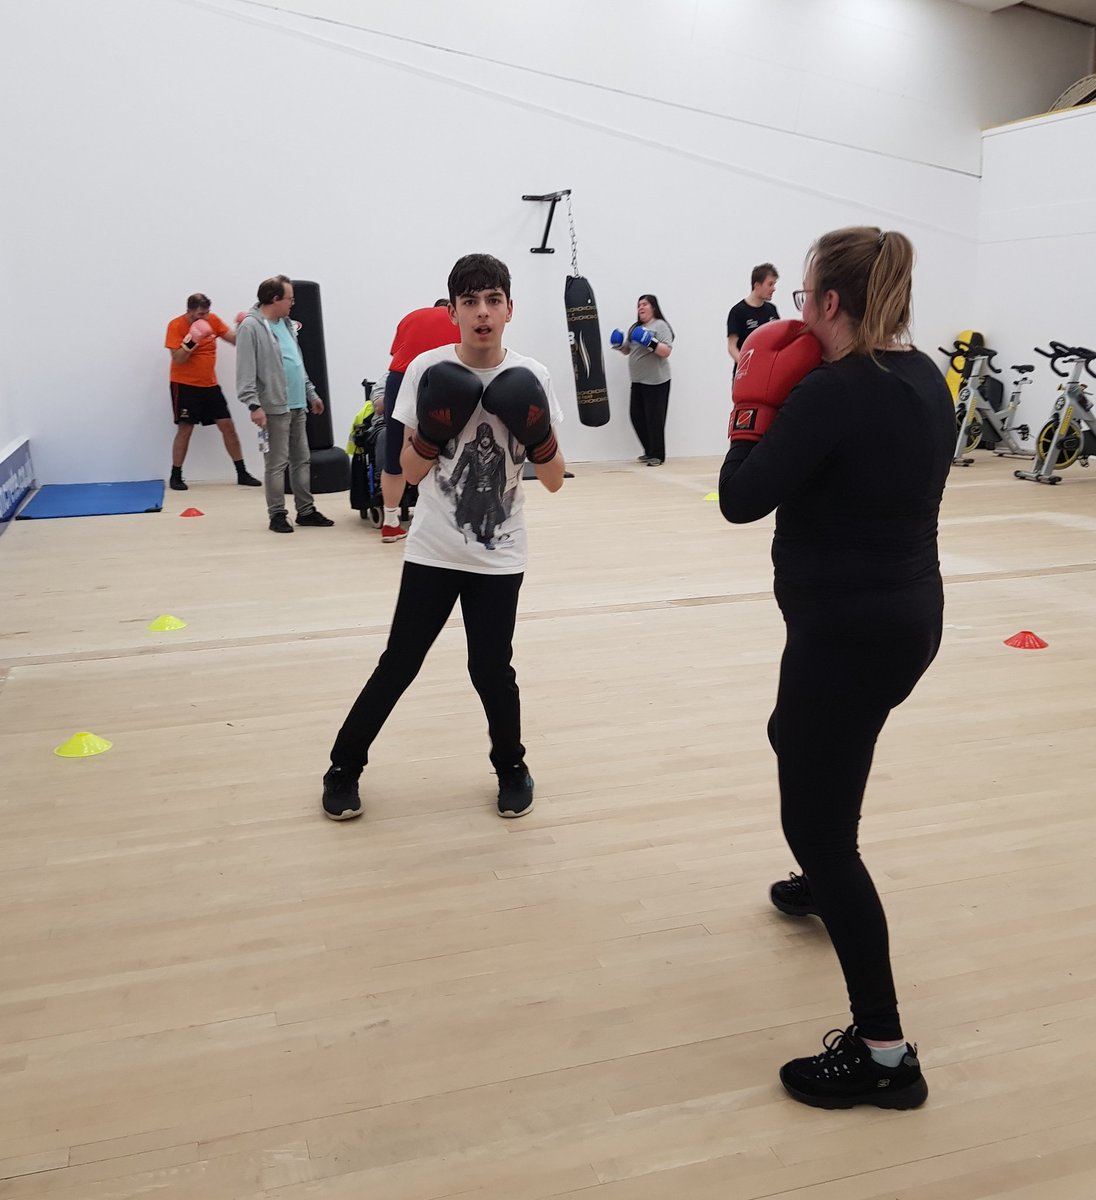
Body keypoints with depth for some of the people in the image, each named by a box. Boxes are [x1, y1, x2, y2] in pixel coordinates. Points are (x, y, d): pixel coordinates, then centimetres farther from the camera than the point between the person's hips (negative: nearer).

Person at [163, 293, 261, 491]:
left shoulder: (212, 320, 1)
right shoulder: (176, 325, -12)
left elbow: (235, 340, 4)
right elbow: (177, 359, -16)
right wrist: (191, 341, -31)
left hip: (210, 385, 5)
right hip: (185, 385, -5)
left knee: (228, 426, 3)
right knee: (185, 429, -5)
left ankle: (242, 474, 11)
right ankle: (176, 477, 6)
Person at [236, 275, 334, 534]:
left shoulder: (286, 324, 16)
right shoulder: (251, 327, -10)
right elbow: (246, 372, -15)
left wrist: (311, 393, 23)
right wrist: (254, 405, -22)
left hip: (298, 406, 8)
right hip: (274, 407, -8)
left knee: (302, 460, 12)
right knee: (277, 463, -2)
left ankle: (306, 510, 20)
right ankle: (277, 515, 6)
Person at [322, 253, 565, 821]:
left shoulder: (531, 377, -5)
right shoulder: (427, 370, -7)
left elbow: (554, 480, -3)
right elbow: (411, 472, -5)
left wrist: (537, 433, -21)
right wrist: (431, 430, -23)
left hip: (499, 557, 1)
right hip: (433, 552, 0)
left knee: (491, 668, 0)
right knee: (399, 665, 4)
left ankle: (511, 767, 27)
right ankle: (343, 768, 23)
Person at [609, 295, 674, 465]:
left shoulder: (660, 325, -7)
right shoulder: (634, 328, 15)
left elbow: (666, 351, -16)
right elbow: (627, 350, 22)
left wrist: (650, 342, -28)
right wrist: (619, 344, 2)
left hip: (656, 381, -8)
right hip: (637, 381, 8)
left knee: (654, 418, -3)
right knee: (636, 416, 8)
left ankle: (657, 455, 6)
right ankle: (649, 451, 20)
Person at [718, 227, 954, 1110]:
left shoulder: (833, 391, -21)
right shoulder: (925, 378, 6)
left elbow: (741, 500, -18)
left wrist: (757, 399, -6)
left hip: (849, 630, -10)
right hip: (909, 615, 10)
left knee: (817, 824, -3)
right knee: (796, 738, 33)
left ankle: (883, 1053, 2)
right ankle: (824, 888, 56)